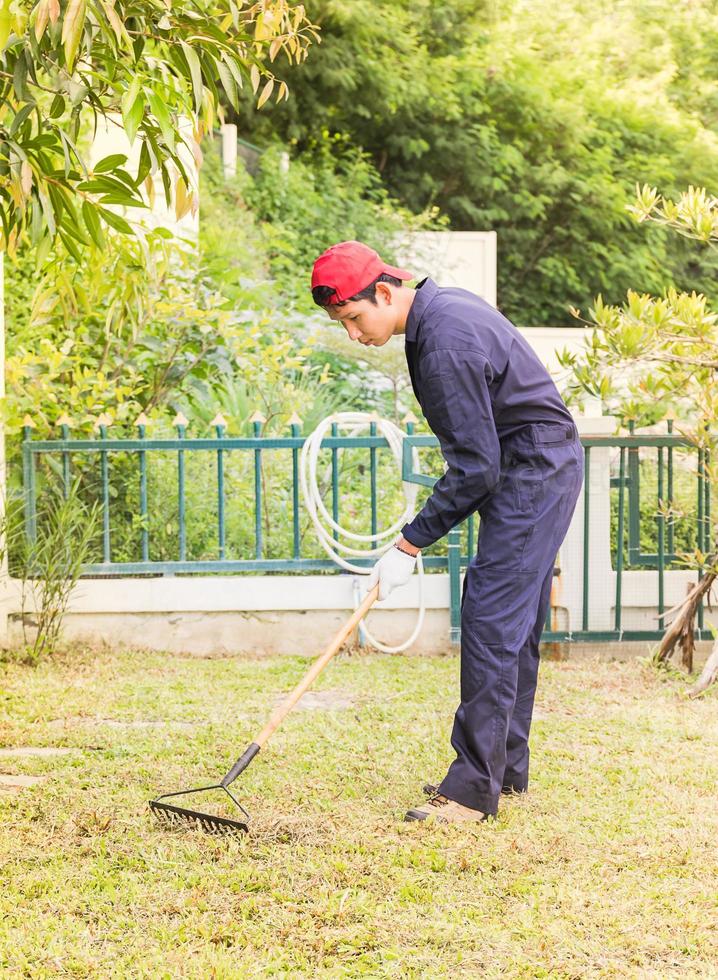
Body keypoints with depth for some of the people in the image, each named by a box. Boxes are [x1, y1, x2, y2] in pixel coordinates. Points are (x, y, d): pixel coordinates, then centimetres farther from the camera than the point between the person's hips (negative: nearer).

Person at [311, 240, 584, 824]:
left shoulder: (445, 344, -24)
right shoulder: (442, 307, 8)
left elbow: (474, 468, -24)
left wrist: (408, 545, -18)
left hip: (532, 473, -11)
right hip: (541, 470, 11)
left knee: (491, 624, -12)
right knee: (514, 627, 14)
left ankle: (475, 789, -11)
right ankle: (507, 769, 22)